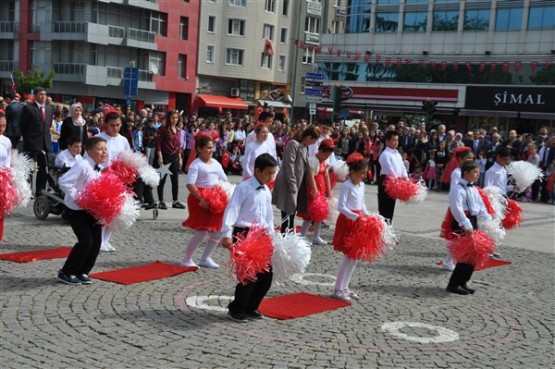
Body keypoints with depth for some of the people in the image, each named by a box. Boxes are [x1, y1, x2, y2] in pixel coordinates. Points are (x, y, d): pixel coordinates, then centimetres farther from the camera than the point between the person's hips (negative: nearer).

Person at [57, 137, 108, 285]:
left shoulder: (100, 168, 5)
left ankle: (82, 272, 19)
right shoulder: (82, 166, -21)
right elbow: (63, 181, -28)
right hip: (76, 210, -8)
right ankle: (66, 273, 6)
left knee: (96, 241, 3)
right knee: (86, 241, -11)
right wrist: (77, 197, -26)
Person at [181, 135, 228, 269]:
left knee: (217, 231, 9)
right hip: (201, 199, -7)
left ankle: (205, 258, 24)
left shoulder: (215, 163, 12)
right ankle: (187, 260, 8)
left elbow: (224, 180, 18)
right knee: (201, 232, -7)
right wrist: (201, 199, -25)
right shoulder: (196, 164, -10)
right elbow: (190, 184, -19)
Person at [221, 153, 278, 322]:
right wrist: (226, 234, -27)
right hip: (244, 234, -7)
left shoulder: (267, 191, 12)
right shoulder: (243, 188, -11)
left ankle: (250, 308, 23)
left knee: (266, 275, 7)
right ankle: (236, 310, 10)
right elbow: (232, 210, -19)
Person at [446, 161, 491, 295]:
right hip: (462, 225, -9)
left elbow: (481, 207, 16)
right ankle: (453, 284, 2)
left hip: (472, 223, 9)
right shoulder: (458, 189, -14)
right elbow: (457, 209, -24)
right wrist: (466, 225, -31)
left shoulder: (474, 189, 15)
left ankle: (462, 282, 22)